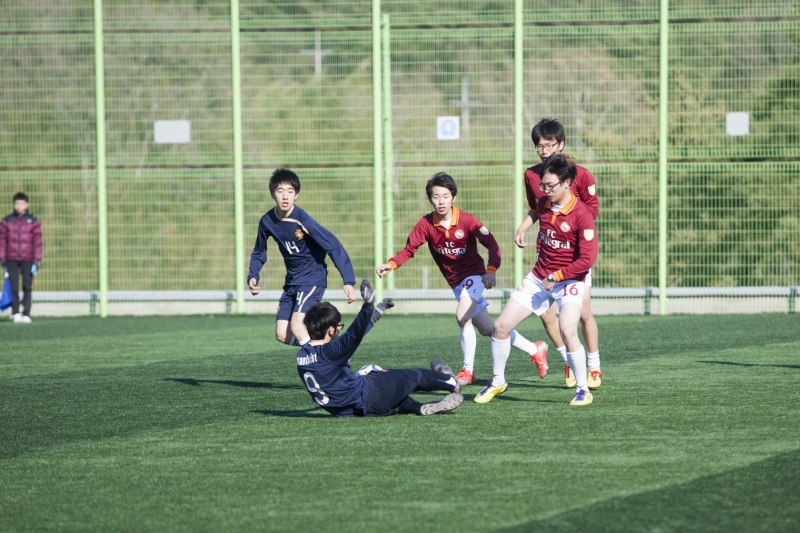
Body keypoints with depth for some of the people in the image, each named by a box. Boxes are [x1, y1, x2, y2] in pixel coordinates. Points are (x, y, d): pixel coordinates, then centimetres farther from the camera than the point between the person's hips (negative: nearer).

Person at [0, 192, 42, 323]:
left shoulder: (33, 222, 3)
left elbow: (37, 243, 2)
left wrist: (36, 261, -4)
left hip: (28, 260, -1)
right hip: (11, 260, 1)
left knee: (27, 287, -4)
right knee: (13, 287, -3)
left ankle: (26, 314, -3)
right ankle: (15, 313, 4)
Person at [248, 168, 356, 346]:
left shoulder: (302, 221, -24)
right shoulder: (267, 221, -5)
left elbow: (334, 247, -25)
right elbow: (259, 253, 13)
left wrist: (349, 281, -31)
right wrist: (252, 277, -4)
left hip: (312, 278, -7)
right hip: (292, 281, 7)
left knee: (297, 328, -22)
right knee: (282, 335, 4)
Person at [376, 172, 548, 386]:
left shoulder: (466, 220, -18)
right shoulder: (426, 224, -9)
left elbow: (491, 244, -21)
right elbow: (409, 249, -12)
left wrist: (491, 270, -37)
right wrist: (391, 264, -30)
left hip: (474, 275, -5)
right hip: (456, 282, 5)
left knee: (463, 316, -28)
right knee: (488, 329, 10)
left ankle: (468, 370, -14)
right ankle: (535, 350, 27)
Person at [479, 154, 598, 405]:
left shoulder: (581, 215, -19)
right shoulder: (543, 204, 0)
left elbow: (587, 259, -21)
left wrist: (556, 277, -17)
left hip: (569, 280, -7)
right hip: (538, 278, 7)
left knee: (568, 331, -29)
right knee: (501, 326, 3)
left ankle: (583, 389, -13)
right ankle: (498, 381, 22)